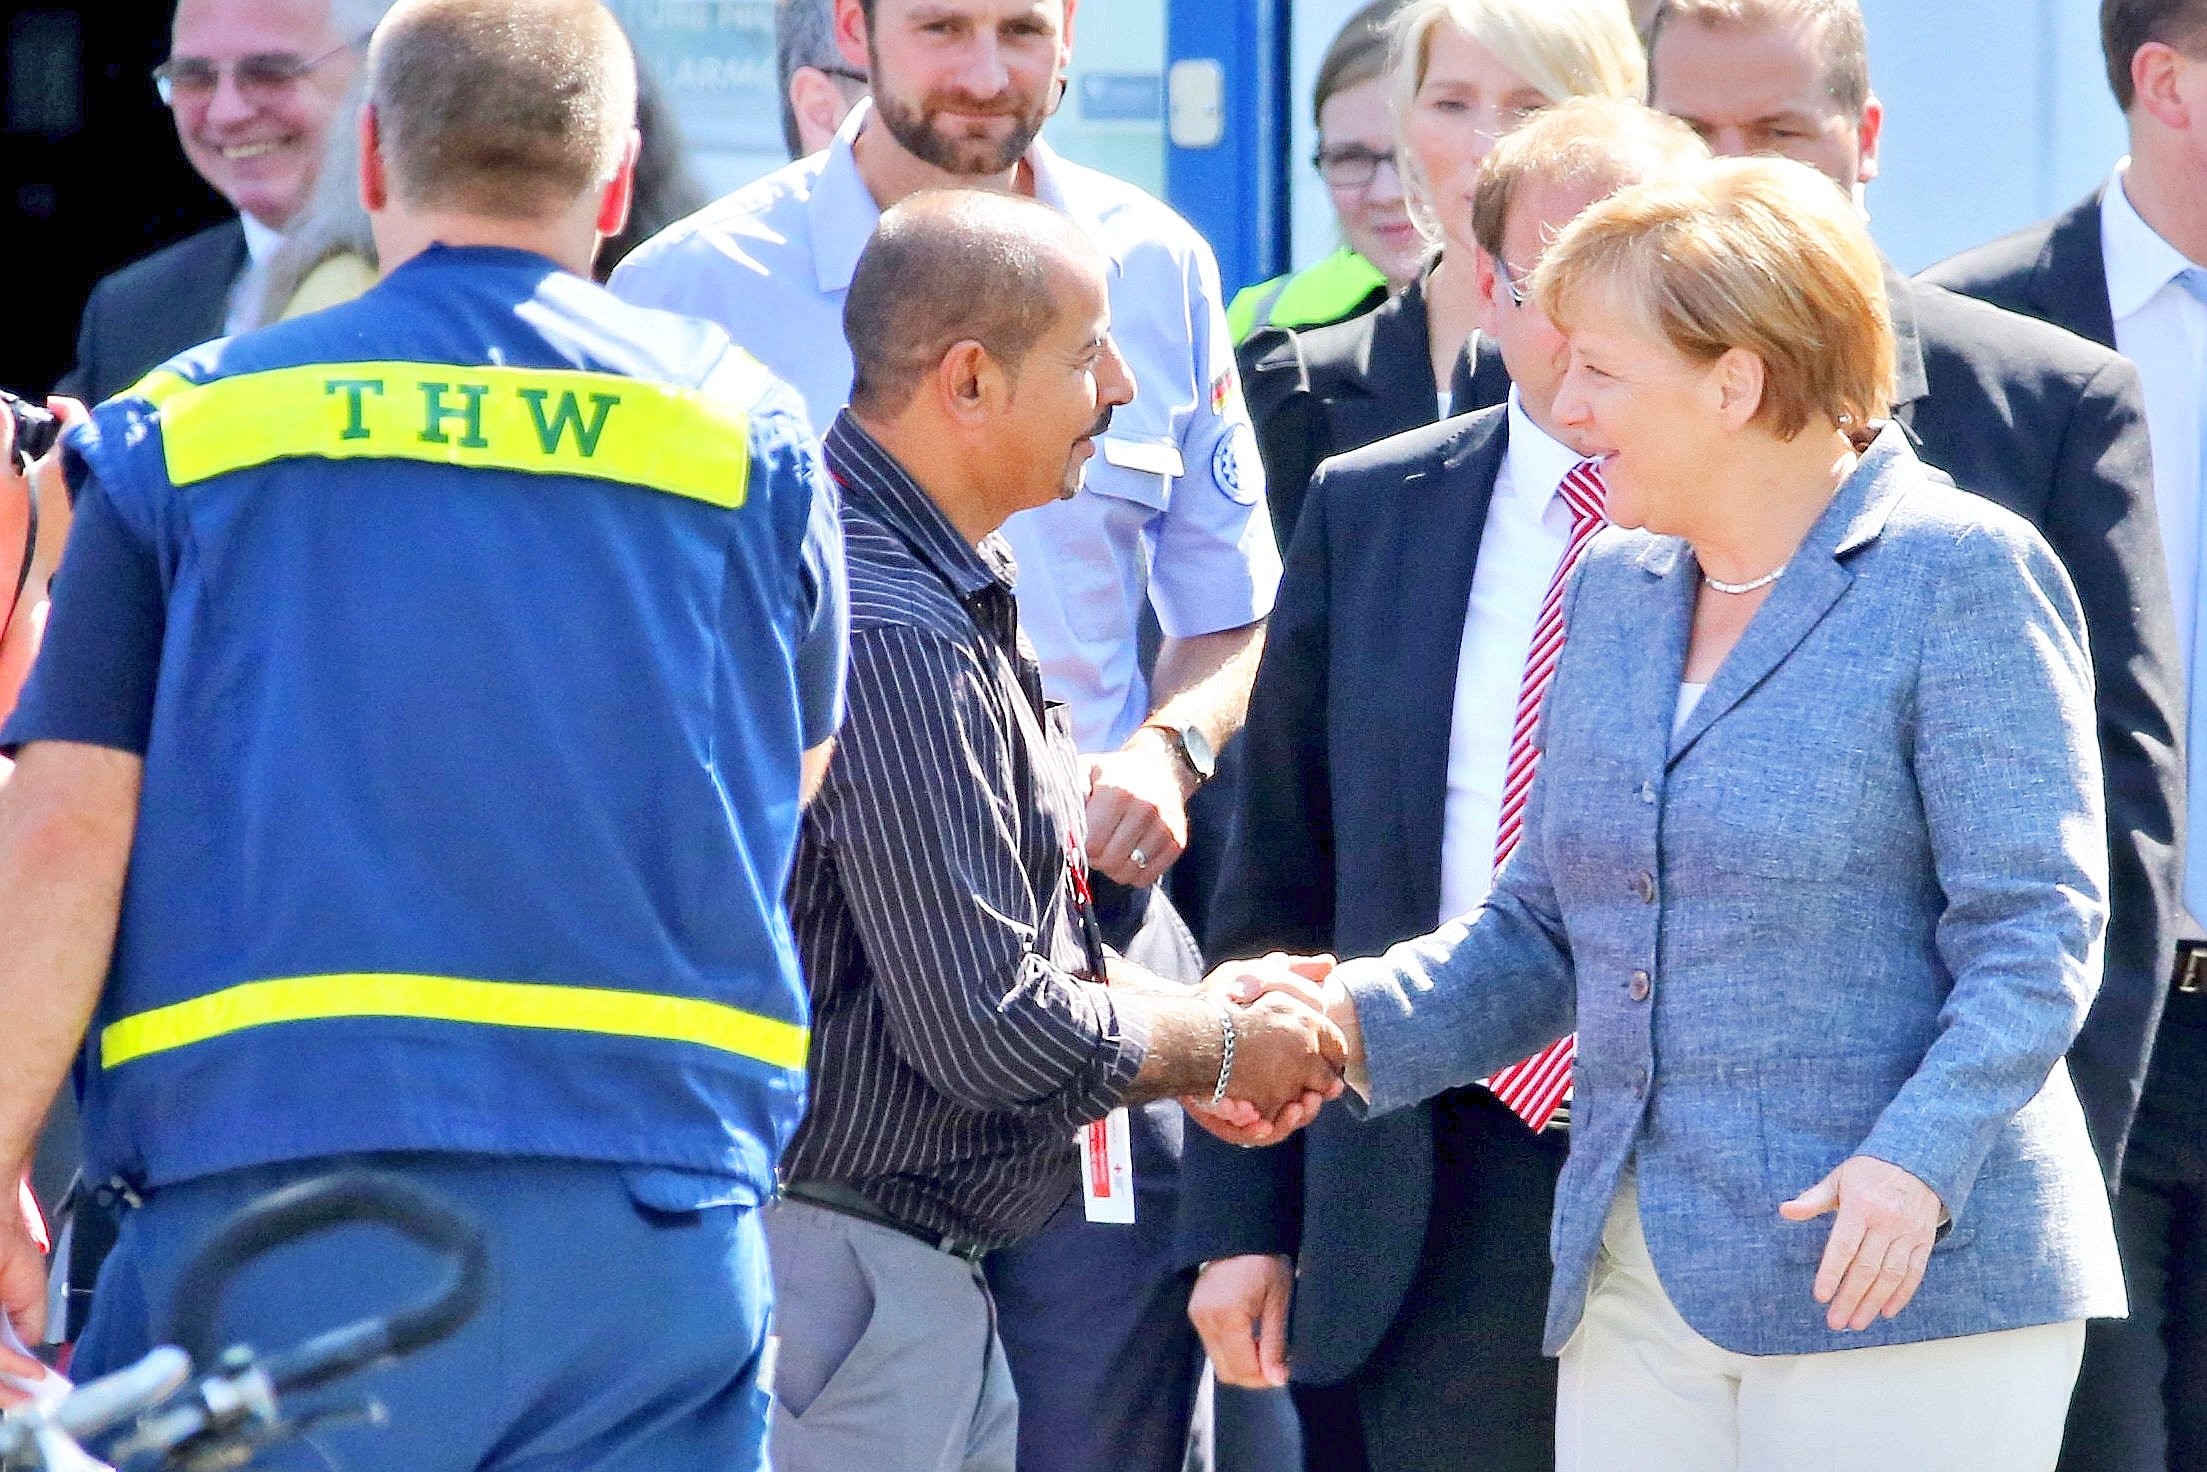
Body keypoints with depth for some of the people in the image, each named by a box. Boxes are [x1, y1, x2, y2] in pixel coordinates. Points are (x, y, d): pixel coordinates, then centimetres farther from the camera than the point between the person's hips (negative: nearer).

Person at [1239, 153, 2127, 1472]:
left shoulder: (1960, 573, -6)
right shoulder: (1619, 587, 16)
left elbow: (2034, 931, -12)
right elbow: (1549, 926, 19)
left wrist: (1919, 1160, -25)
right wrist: (1357, 1019, 3)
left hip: (1909, 1282, -7)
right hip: (1638, 1286, 7)